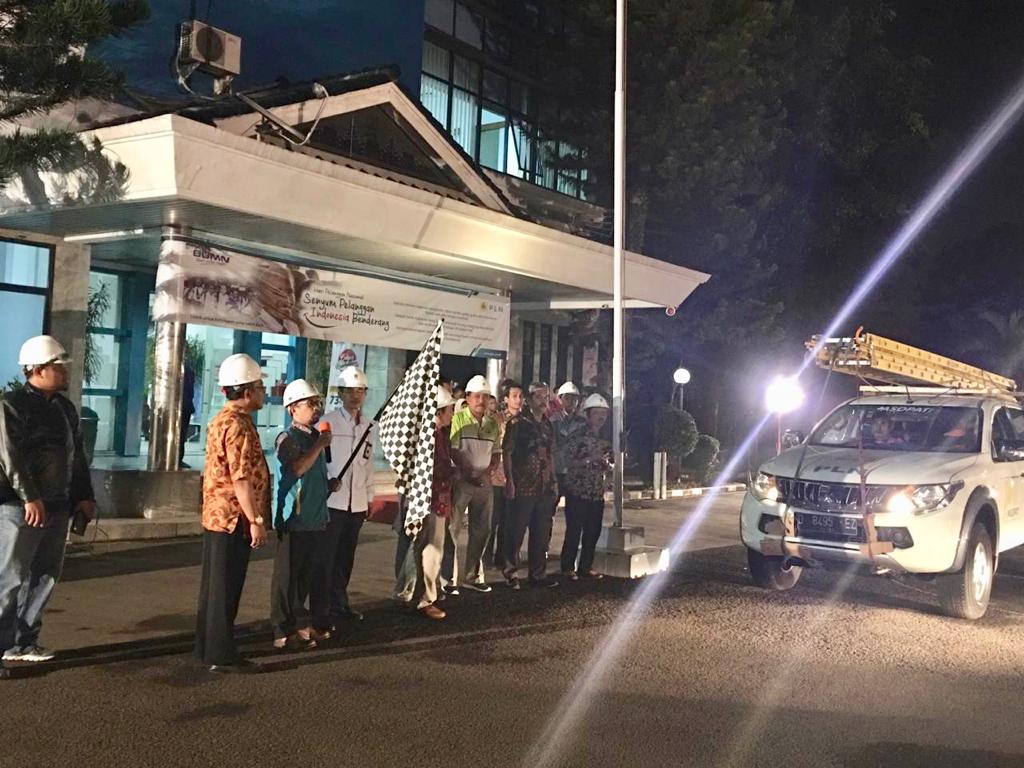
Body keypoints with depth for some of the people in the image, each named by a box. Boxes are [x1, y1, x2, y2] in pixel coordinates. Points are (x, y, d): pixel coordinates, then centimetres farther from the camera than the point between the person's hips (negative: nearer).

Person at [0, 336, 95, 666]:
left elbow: (77, 454, 21)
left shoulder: (64, 407, 16)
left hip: (57, 508, 8)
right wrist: (30, 498, -23)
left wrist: (84, 496, 15)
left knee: (45, 576, 11)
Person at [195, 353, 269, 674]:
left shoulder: (221, 420, 14)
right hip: (234, 518, -10)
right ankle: (221, 655, 3)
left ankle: (206, 648, 24)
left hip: (216, 516, 10)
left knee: (213, 585, 15)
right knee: (226, 589, -3)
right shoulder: (239, 425, -18)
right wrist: (256, 520, -21)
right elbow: (241, 479, -23)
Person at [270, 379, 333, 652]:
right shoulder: (288, 438, -10)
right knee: (287, 576, -1)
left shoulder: (314, 436, 16)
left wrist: (329, 484, 13)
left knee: (305, 575, 16)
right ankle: (283, 633, 4)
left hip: (315, 519, 8)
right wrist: (321, 444, -20)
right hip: (294, 519, -8)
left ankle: (301, 624, 27)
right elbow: (297, 468, -28)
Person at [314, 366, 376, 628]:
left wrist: (369, 497, 18)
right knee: (325, 558, -1)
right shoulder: (328, 422, -5)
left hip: (357, 504, 5)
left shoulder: (368, 427, 12)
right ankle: (321, 613, 5)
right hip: (331, 501, -5)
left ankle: (339, 604, 29)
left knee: (345, 557, 15)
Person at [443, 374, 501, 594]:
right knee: (453, 529, -5)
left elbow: (496, 453, 12)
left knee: (481, 530, 11)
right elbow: (454, 451, -12)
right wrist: (470, 474, -15)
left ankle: (472, 576, 23)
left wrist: (487, 472, -5)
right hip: (461, 480, -6)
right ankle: (448, 578, -1)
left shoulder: (492, 424, 11)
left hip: (484, 483, 6)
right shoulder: (458, 419, -6)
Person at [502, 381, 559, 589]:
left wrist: (554, 481, 15)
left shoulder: (547, 425, 15)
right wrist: (509, 481, -15)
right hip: (523, 487, -6)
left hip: (545, 488, 6)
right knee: (516, 531, 0)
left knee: (542, 533, 10)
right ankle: (511, 572, 9)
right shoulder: (518, 422, -5)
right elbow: (507, 452, -9)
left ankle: (538, 572, 19)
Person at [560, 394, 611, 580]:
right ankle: (568, 568, 6)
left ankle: (586, 566, 19)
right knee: (574, 532, -4)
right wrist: (590, 459, -21)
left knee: (593, 532, 8)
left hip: (597, 494, 6)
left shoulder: (604, 442, 13)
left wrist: (605, 464, -2)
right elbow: (568, 462, -12)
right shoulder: (578, 438, -6)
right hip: (577, 492, -6)